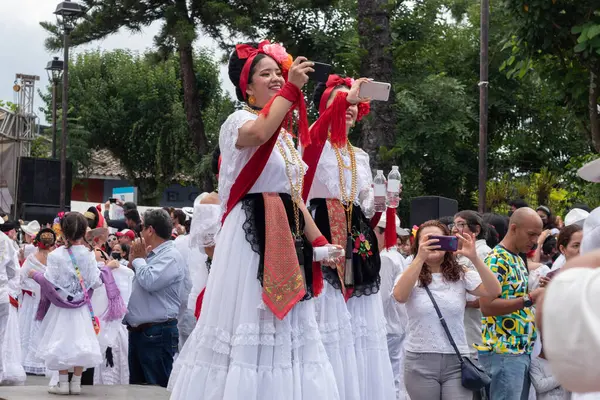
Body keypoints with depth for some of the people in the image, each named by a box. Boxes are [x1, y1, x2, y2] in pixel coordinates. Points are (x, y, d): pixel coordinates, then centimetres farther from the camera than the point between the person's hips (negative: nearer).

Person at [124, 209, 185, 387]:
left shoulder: (171, 256, -12)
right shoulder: (150, 255, 16)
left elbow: (149, 282, -26)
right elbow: (132, 284, 24)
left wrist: (138, 260, -8)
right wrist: (133, 262, 9)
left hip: (157, 333, -10)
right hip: (137, 331, 10)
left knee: (158, 389, -7)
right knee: (136, 386, 15)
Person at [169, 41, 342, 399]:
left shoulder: (285, 136, 19)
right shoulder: (239, 120, -5)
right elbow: (260, 133, -32)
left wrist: (319, 242, 10)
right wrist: (293, 88, -30)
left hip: (287, 236, 8)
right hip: (251, 235, -8)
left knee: (283, 325, 7)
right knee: (249, 318, -9)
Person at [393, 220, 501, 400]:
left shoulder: (461, 276, 4)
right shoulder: (411, 276, 2)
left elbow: (494, 291, -10)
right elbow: (399, 296, -21)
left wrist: (474, 258, -22)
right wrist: (420, 257, -28)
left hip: (456, 362, 1)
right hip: (420, 363, 0)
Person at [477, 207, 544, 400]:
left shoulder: (518, 260, 17)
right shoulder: (496, 260, -13)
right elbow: (487, 306, -22)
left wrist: (539, 295, 10)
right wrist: (529, 299, -22)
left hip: (522, 350, 10)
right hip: (503, 352, -10)